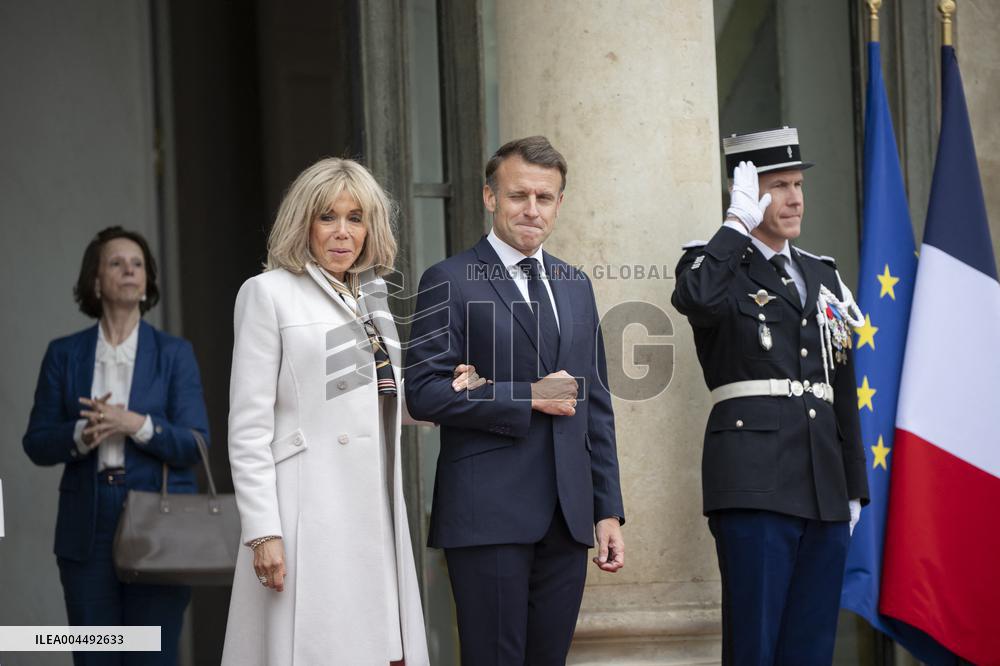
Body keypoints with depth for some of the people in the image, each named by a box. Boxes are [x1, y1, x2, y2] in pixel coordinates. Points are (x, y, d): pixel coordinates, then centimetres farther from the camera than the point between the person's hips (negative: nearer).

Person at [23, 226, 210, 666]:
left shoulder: (174, 354, 5)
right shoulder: (64, 354, 8)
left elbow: (194, 445, -2)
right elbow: (36, 443, 5)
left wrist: (137, 424, -18)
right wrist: (82, 435, -14)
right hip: (87, 531, 1)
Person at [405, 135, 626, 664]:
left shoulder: (576, 286, 17)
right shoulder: (450, 282, -2)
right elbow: (424, 393, -11)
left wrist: (609, 510, 12)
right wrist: (528, 398, -13)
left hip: (566, 518, 6)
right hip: (488, 516, -5)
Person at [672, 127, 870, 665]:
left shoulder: (822, 275, 20)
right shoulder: (720, 266, 2)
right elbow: (694, 297, -26)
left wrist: (854, 488, 18)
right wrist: (739, 221, -14)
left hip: (825, 491, 6)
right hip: (755, 484, -6)